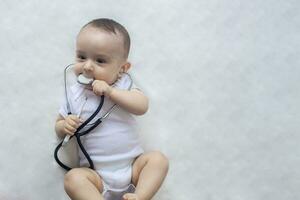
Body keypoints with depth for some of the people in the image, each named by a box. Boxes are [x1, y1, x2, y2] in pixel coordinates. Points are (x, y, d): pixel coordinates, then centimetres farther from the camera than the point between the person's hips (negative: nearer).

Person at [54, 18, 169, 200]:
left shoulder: (123, 86, 0)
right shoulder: (75, 94, 2)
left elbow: (142, 106, -18)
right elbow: (59, 127, 10)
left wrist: (110, 91, -25)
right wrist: (65, 126, -15)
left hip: (132, 165, 1)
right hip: (97, 175, 0)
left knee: (158, 159, -21)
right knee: (73, 178, -26)